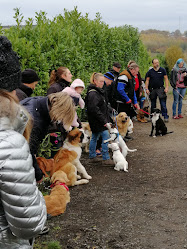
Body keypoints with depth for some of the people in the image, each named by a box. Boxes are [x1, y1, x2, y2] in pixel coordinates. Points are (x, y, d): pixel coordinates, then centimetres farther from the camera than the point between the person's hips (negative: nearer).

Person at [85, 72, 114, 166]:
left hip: (97, 121, 10)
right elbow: (94, 109, -27)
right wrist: (103, 120, -25)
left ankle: (92, 156, 25)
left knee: (94, 137, 16)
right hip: (96, 120, -10)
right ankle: (106, 159, -8)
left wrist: (107, 119, 20)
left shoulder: (98, 91, 14)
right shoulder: (92, 93, -19)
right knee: (105, 136, -11)